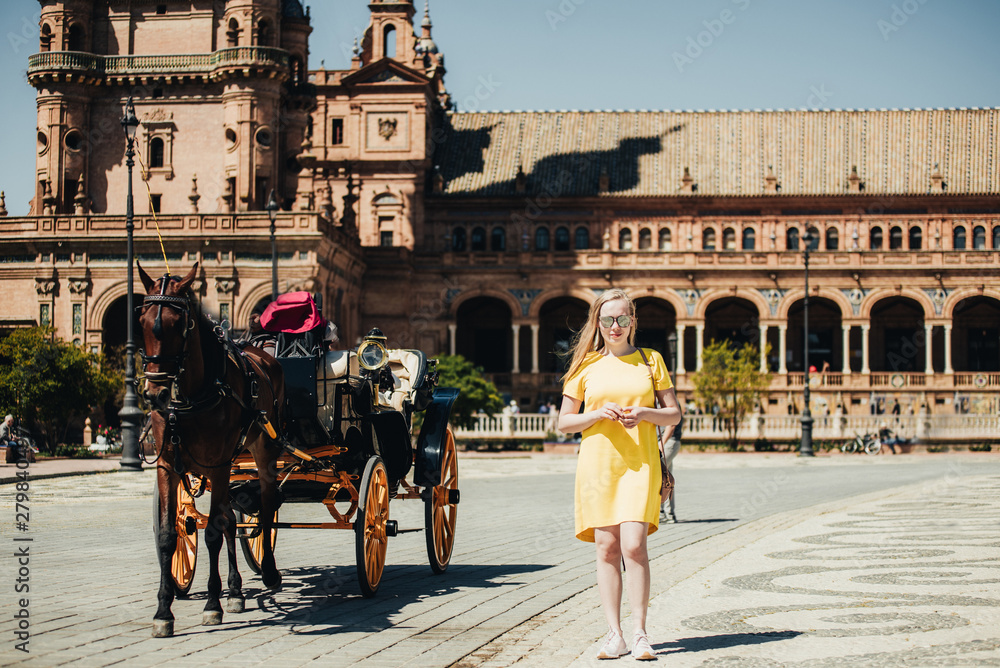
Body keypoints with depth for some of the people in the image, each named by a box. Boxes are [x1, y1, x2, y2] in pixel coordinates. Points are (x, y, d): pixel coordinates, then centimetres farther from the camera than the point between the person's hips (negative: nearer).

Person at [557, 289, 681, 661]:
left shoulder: (650, 360, 9)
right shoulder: (586, 366, 9)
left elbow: (674, 414, 11)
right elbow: (564, 422, 9)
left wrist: (644, 414, -9)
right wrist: (598, 414, -9)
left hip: (640, 463, -1)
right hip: (597, 463, 1)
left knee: (633, 545, -13)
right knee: (606, 548, 0)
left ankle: (640, 633, -6)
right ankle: (614, 635, 4)